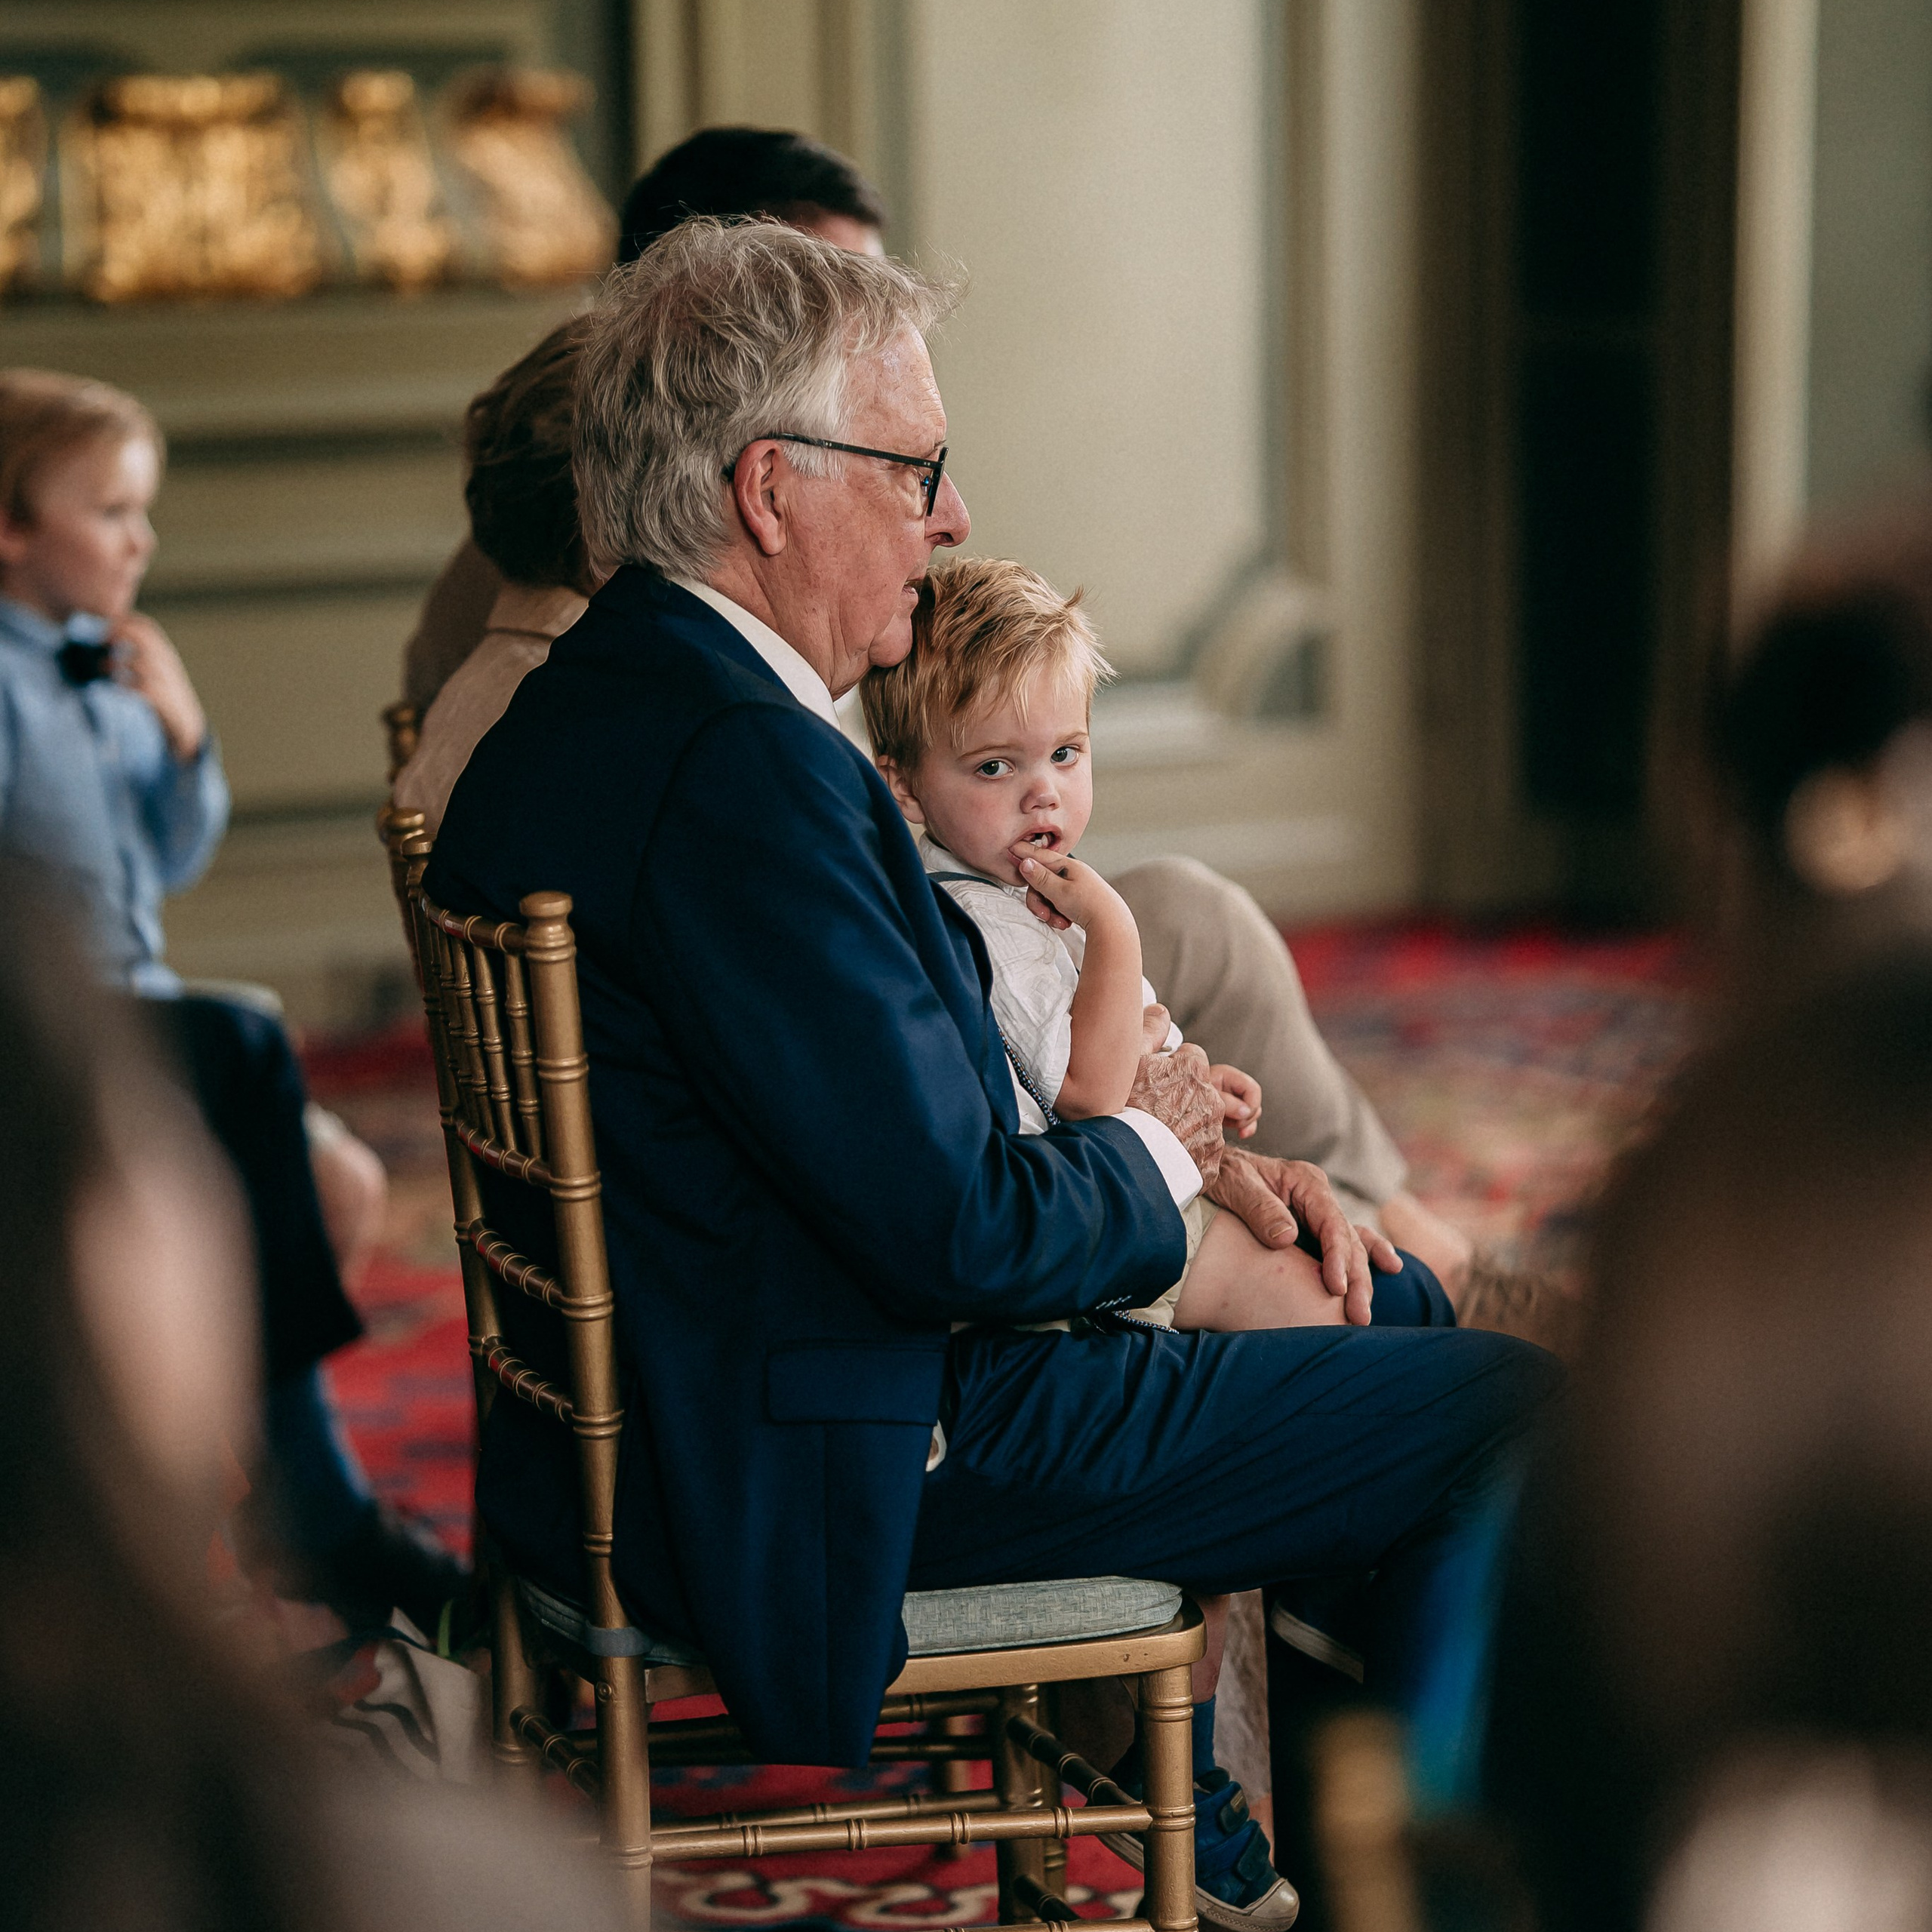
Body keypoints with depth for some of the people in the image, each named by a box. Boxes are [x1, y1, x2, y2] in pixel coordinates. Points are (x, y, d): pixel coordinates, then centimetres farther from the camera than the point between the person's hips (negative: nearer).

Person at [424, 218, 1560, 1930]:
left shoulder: (616, 697, 8)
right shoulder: (737, 761, -26)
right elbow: (952, 1226, -27)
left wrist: (1198, 1152, 3)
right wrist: (1146, 1156, -6)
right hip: (839, 1467, -11)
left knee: (1391, 1300, 23)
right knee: (1511, 1406, -4)